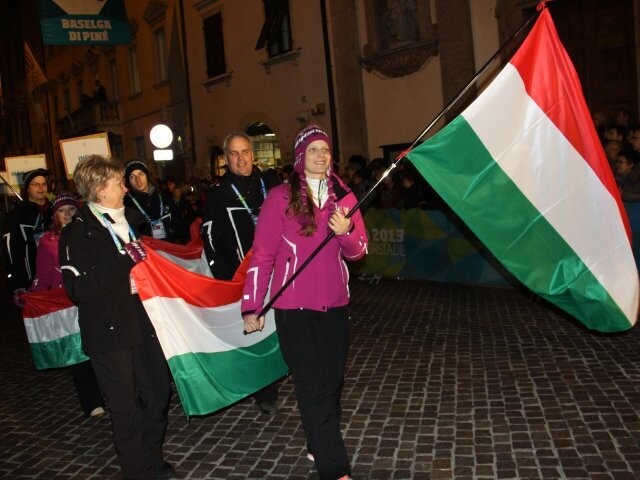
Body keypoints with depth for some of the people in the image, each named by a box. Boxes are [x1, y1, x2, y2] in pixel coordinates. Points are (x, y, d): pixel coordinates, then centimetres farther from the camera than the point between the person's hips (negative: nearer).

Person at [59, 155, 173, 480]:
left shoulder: (130, 220, 11)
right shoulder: (78, 233, -10)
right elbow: (78, 288, -22)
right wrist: (125, 261, -22)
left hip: (143, 325, 7)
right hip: (109, 334, -6)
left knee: (158, 395, 13)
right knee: (126, 408, 5)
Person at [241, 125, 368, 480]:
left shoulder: (343, 197, 5)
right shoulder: (280, 197, -8)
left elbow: (357, 252, 5)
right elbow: (262, 254, -8)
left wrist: (345, 232, -18)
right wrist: (251, 306, -8)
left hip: (334, 304, 5)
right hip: (294, 307, -5)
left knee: (332, 381, 14)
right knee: (314, 385, -3)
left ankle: (318, 445, 35)